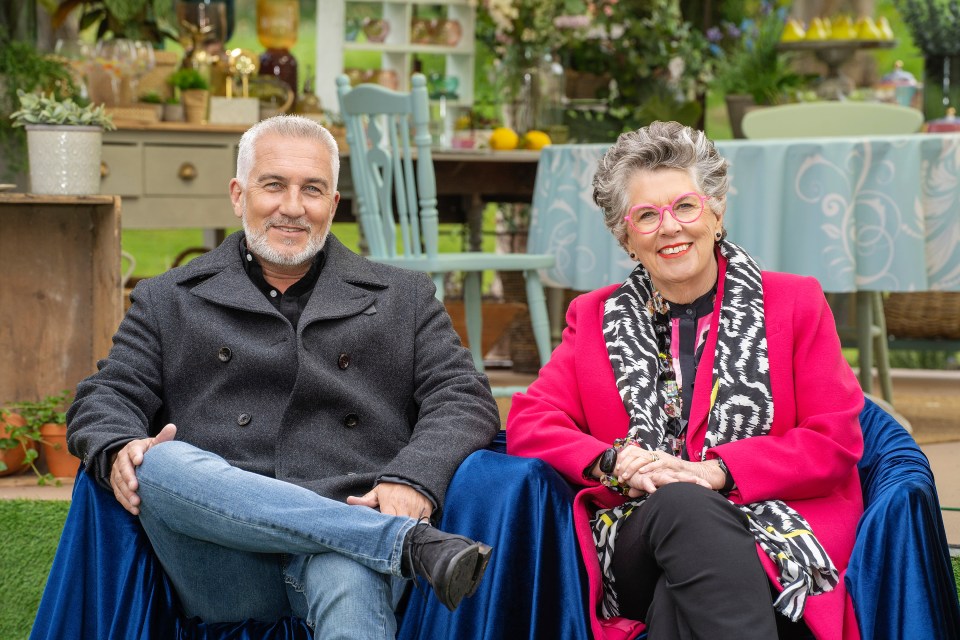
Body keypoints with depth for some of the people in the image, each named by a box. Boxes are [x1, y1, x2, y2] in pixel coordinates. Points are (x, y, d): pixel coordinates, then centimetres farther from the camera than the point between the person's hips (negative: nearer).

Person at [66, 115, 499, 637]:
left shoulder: (404, 298, 23)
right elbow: (105, 397, 16)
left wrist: (412, 481, -11)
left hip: (350, 542, -2)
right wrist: (119, 451, -11)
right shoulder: (165, 302, 23)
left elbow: (465, 401, 12)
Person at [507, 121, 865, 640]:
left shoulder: (795, 303, 14)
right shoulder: (593, 318, 21)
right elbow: (529, 424, 10)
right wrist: (612, 464, -11)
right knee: (683, 504, -37)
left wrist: (718, 471, -10)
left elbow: (836, 440, 5)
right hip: (636, 534, 2)